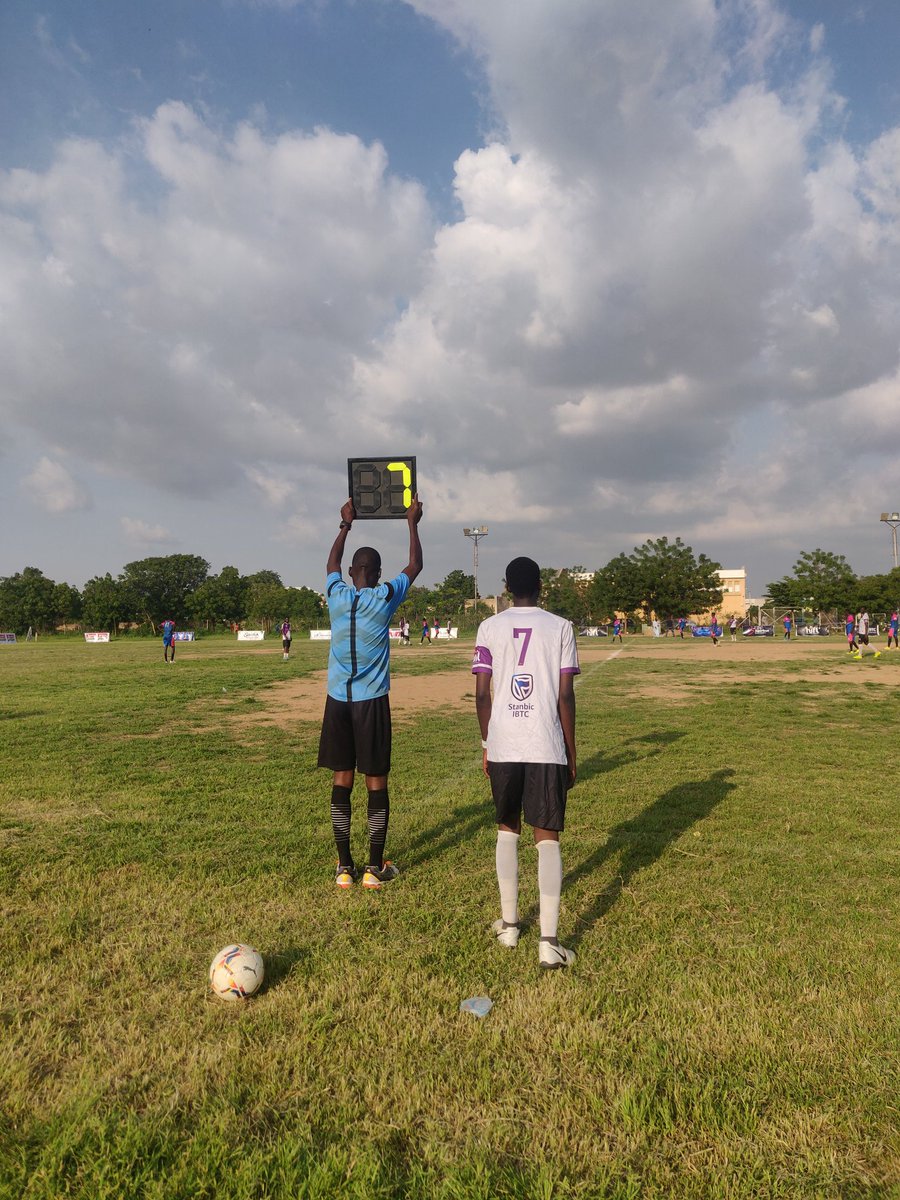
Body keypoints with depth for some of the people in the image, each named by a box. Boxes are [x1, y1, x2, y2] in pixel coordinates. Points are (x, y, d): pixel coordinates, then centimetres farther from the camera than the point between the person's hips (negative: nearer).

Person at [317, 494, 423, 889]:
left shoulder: (336, 595, 1)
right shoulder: (385, 598, -7)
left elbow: (331, 563, 24)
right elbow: (415, 566, 10)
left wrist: (346, 524, 34)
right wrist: (412, 523, 20)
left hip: (338, 699, 3)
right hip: (371, 701, -3)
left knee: (341, 781, 8)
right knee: (376, 782, 5)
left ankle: (345, 867, 14)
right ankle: (375, 868, 11)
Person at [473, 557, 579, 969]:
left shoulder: (490, 628, 3)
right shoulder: (560, 627, 0)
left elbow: (482, 693, 1)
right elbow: (565, 696, -3)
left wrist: (486, 745, 13)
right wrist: (571, 753, 5)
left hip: (503, 746, 2)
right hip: (547, 748, -1)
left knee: (507, 828, 19)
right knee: (547, 837, 4)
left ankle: (509, 924, 27)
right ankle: (549, 941, 1)